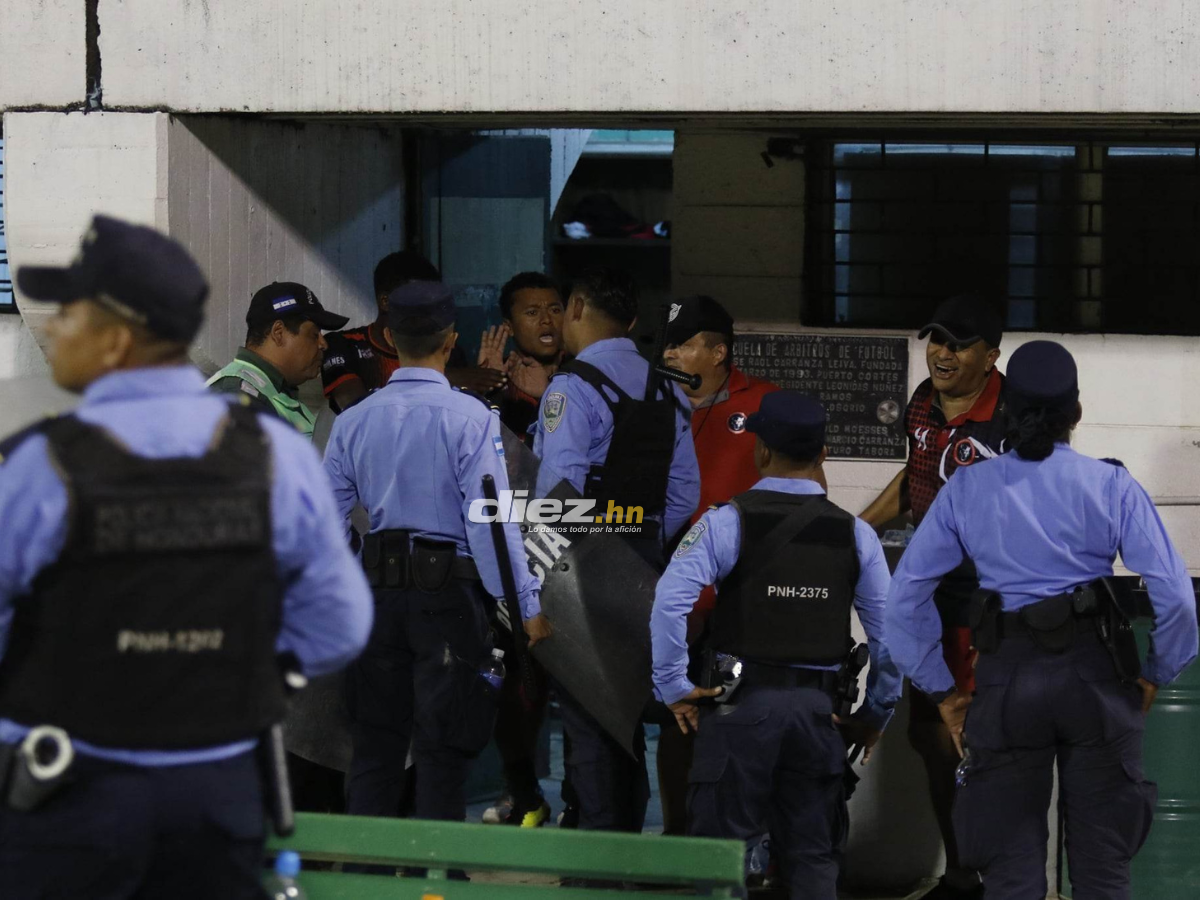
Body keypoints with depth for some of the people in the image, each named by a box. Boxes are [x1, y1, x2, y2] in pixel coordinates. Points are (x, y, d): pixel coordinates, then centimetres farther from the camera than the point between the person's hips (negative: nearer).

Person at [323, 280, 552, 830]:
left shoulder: (354, 422, 3)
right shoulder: (469, 418, -11)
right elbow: (491, 521, -14)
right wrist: (526, 606, -9)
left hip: (377, 593, 4)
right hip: (449, 593, -4)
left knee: (373, 748, 12)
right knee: (441, 753, 3)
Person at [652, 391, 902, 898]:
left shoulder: (728, 522, -5)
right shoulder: (855, 534, 5)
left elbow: (670, 599, -16)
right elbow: (890, 632, 6)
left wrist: (673, 687, -7)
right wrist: (875, 714, 17)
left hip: (741, 704, -3)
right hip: (818, 709, 3)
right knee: (814, 856, 11)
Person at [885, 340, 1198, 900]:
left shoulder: (967, 490, 4)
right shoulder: (1111, 486, -3)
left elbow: (906, 596, 4)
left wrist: (940, 691, 10)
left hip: (1006, 682, 1)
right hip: (1096, 677, -1)